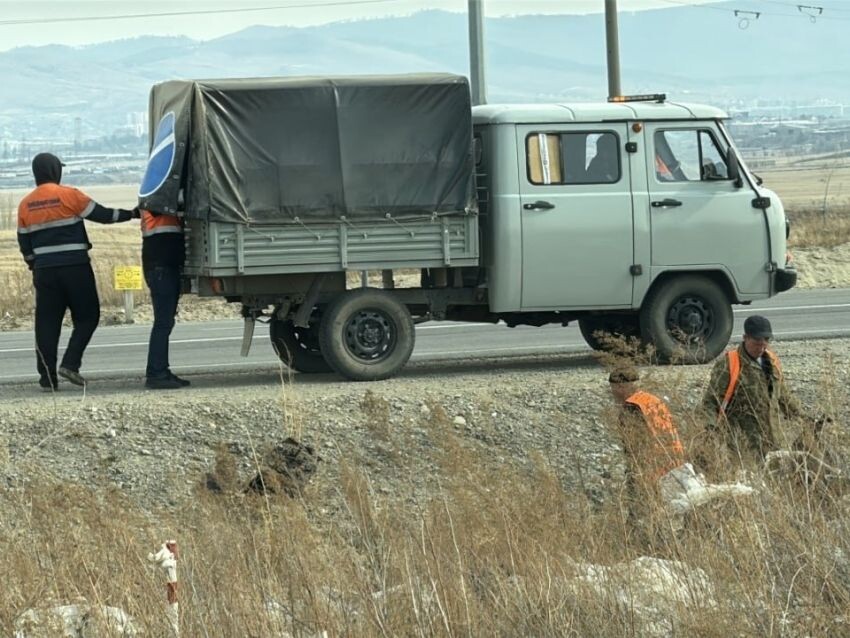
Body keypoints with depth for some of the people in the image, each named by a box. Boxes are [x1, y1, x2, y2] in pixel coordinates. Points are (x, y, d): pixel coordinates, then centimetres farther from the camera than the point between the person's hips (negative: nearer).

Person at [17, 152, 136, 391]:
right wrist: (132, 214, 8)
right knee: (87, 317, 6)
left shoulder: (25, 205, 7)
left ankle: (47, 377, 3)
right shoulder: (69, 195, -7)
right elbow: (102, 215, -3)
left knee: (47, 324, 6)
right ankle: (70, 363, -9)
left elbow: (24, 244, 12)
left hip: (44, 270, 4)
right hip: (75, 267, -4)